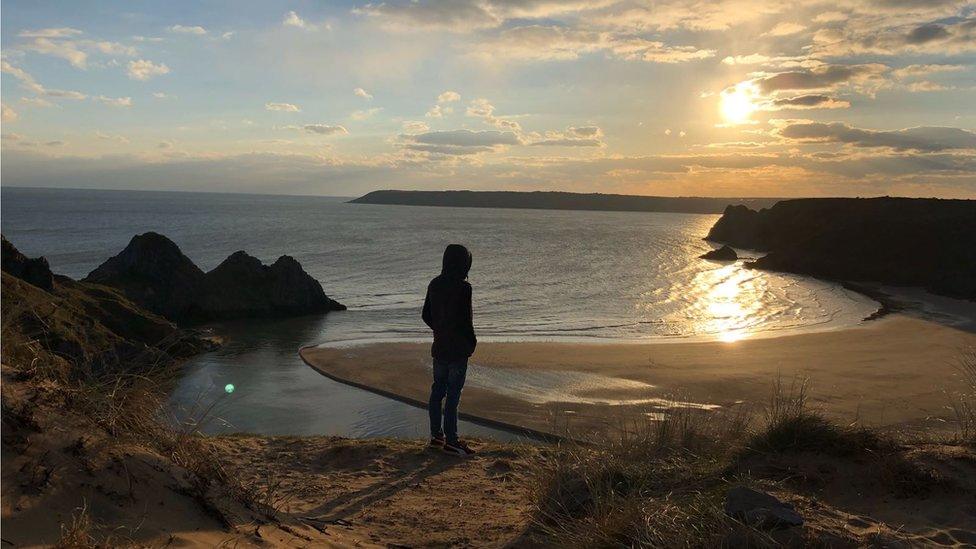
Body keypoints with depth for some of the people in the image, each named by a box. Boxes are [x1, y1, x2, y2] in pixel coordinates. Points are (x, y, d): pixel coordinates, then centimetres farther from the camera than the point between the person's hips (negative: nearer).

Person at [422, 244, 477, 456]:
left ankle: (436, 435, 24)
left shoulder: (434, 284, 5)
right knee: (453, 395, -2)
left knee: (437, 391, 15)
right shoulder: (463, 287, -18)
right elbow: (465, 320, -18)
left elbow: (426, 316, 11)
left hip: (439, 347, 7)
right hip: (458, 349, -7)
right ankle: (451, 441, 4)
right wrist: (472, 342, -2)